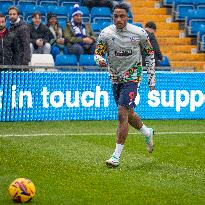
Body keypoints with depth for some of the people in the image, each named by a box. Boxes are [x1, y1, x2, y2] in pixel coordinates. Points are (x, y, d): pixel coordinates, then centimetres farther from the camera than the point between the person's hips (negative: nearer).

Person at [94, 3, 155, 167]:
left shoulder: (139, 33, -11)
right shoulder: (106, 33, -7)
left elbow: (150, 53, 3)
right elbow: (98, 53, 0)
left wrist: (152, 78, 2)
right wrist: (100, 60, -25)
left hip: (132, 78, -4)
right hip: (116, 78, 4)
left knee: (123, 114, -15)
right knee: (128, 114, 17)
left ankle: (117, 155, -12)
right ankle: (148, 133, 47)